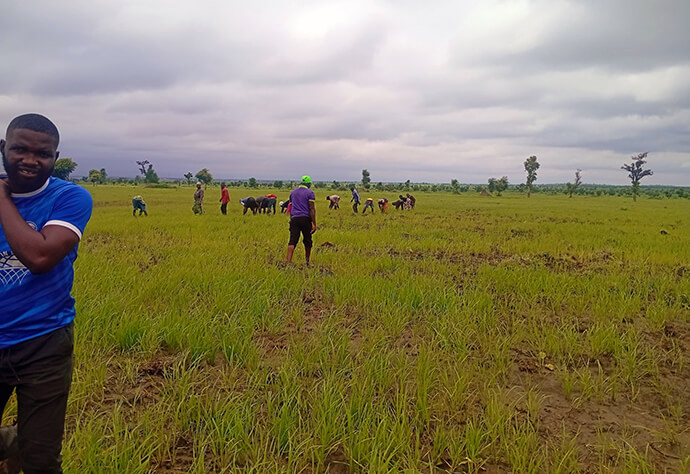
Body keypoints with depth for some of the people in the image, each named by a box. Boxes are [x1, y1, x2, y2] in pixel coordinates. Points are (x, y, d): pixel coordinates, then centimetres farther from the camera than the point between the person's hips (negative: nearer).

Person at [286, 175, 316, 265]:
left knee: (292, 241, -7)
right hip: (305, 218, -3)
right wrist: (314, 224, -8)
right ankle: (307, 262, 25)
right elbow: (312, 209, -7)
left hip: (294, 218, 3)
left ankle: (288, 261, -22)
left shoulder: (293, 192, 18)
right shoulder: (310, 193, 1)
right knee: (307, 241, 13)